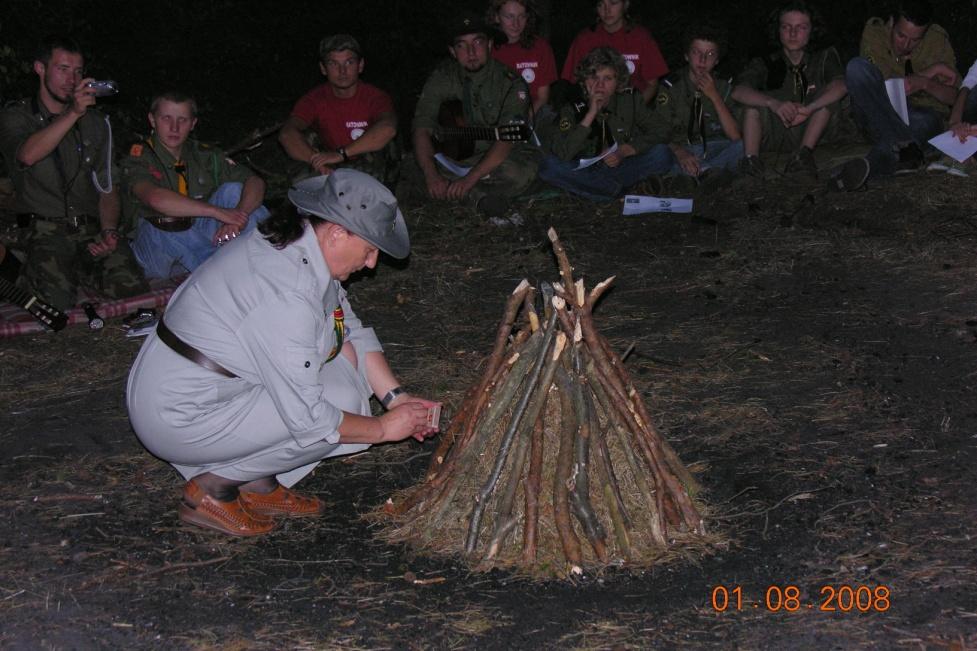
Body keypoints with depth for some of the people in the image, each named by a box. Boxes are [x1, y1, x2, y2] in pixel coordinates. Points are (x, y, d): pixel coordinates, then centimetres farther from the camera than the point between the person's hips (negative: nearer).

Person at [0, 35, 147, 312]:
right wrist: (73, 113, -27)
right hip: (45, 229, -4)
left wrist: (108, 232, -5)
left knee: (133, 289, -22)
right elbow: (28, 155, -19)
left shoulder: (95, 122, 18)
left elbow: (107, 188, 15)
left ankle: (77, 271, 7)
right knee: (58, 300, -29)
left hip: (91, 227, 4)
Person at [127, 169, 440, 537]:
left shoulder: (301, 244, 1)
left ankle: (259, 486, 8)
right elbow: (308, 418, -25)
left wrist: (395, 396, 2)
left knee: (344, 355, 4)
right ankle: (212, 489, -3)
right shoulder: (287, 295, -29)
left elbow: (352, 331, 13)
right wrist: (383, 428, -12)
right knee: (342, 401, -16)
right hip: (179, 417, -10)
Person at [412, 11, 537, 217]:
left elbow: (507, 140, -27)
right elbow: (422, 128, -14)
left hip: (496, 159, -3)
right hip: (454, 153, 3)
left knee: (522, 170, -38)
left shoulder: (511, 84, -16)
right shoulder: (443, 77, -6)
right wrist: (431, 175, -32)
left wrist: (470, 178, -40)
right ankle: (481, 196, -24)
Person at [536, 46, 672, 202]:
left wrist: (623, 151, -19)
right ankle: (621, 190, -24)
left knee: (663, 155, -23)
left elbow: (660, 132, -6)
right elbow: (562, 154, -26)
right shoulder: (573, 110, -11)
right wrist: (591, 114, -28)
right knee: (549, 165, -30)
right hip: (585, 170, 0)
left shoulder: (630, 99, -4)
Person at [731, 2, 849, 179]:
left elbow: (841, 85, -14)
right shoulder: (766, 64, 7)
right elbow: (738, 91, -14)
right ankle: (751, 159, -30)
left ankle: (803, 154, -34)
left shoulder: (824, 58, 8)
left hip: (816, 134, 0)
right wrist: (774, 103, -33)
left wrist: (809, 108, -33)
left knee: (828, 94, -18)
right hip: (775, 139, 1)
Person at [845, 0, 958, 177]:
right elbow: (883, 82, -17)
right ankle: (903, 143, -41)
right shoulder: (874, 32, -7)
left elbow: (953, 96, -3)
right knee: (857, 66, -27)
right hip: (877, 115, 0)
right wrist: (932, 71, -14)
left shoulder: (937, 39, -2)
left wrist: (925, 84, -24)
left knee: (924, 121, -37)